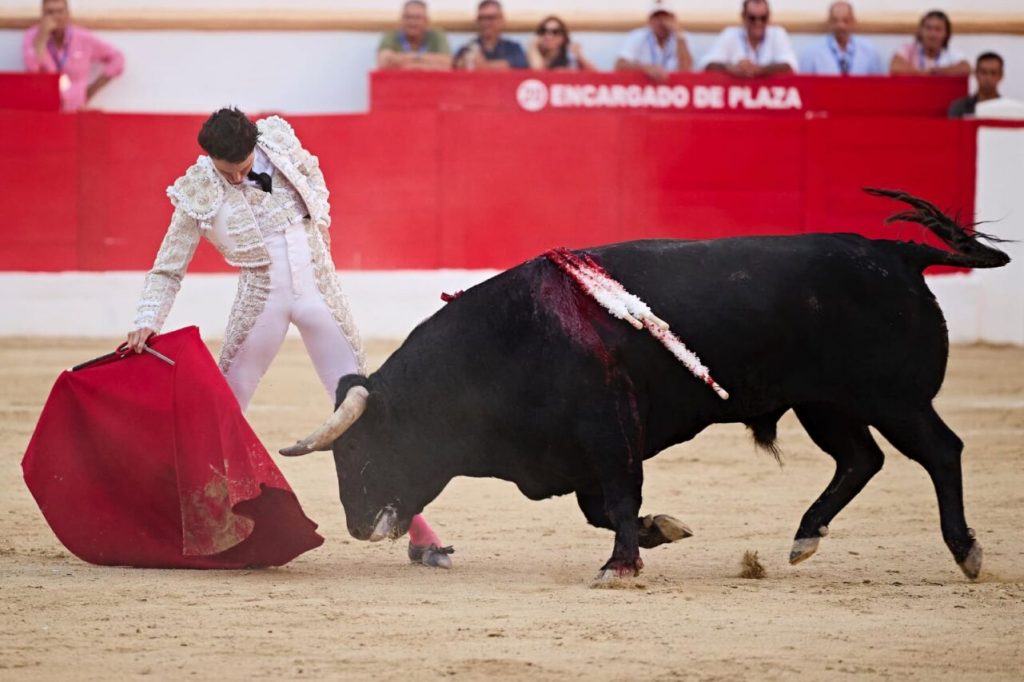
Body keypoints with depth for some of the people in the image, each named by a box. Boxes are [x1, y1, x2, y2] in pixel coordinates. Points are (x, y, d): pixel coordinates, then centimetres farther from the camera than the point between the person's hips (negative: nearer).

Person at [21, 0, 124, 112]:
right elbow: (31, 68, -16)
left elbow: (117, 59, 10)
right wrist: (43, 35, -15)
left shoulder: (84, 39, 2)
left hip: (74, 110, 0)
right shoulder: (32, 36, 1)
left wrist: (92, 89, 5)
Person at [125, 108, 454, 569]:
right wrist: (146, 322, -18)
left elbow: (311, 174, 17)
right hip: (262, 301, -1)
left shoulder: (278, 139, -6)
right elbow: (167, 271, -5)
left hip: (318, 291, 1)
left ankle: (417, 529, 1)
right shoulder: (198, 196, -11)